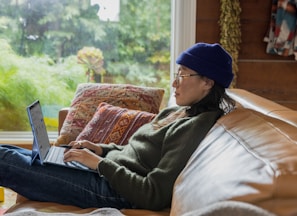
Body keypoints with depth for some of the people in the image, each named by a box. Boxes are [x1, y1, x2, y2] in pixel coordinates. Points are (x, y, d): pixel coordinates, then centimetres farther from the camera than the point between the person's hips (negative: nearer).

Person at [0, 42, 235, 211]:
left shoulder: (196, 127, -18)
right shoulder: (174, 112, 11)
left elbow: (154, 196, -23)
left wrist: (100, 163, -19)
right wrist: (102, 149, 6)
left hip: (110, 190, -9)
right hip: (107, 173, 9)